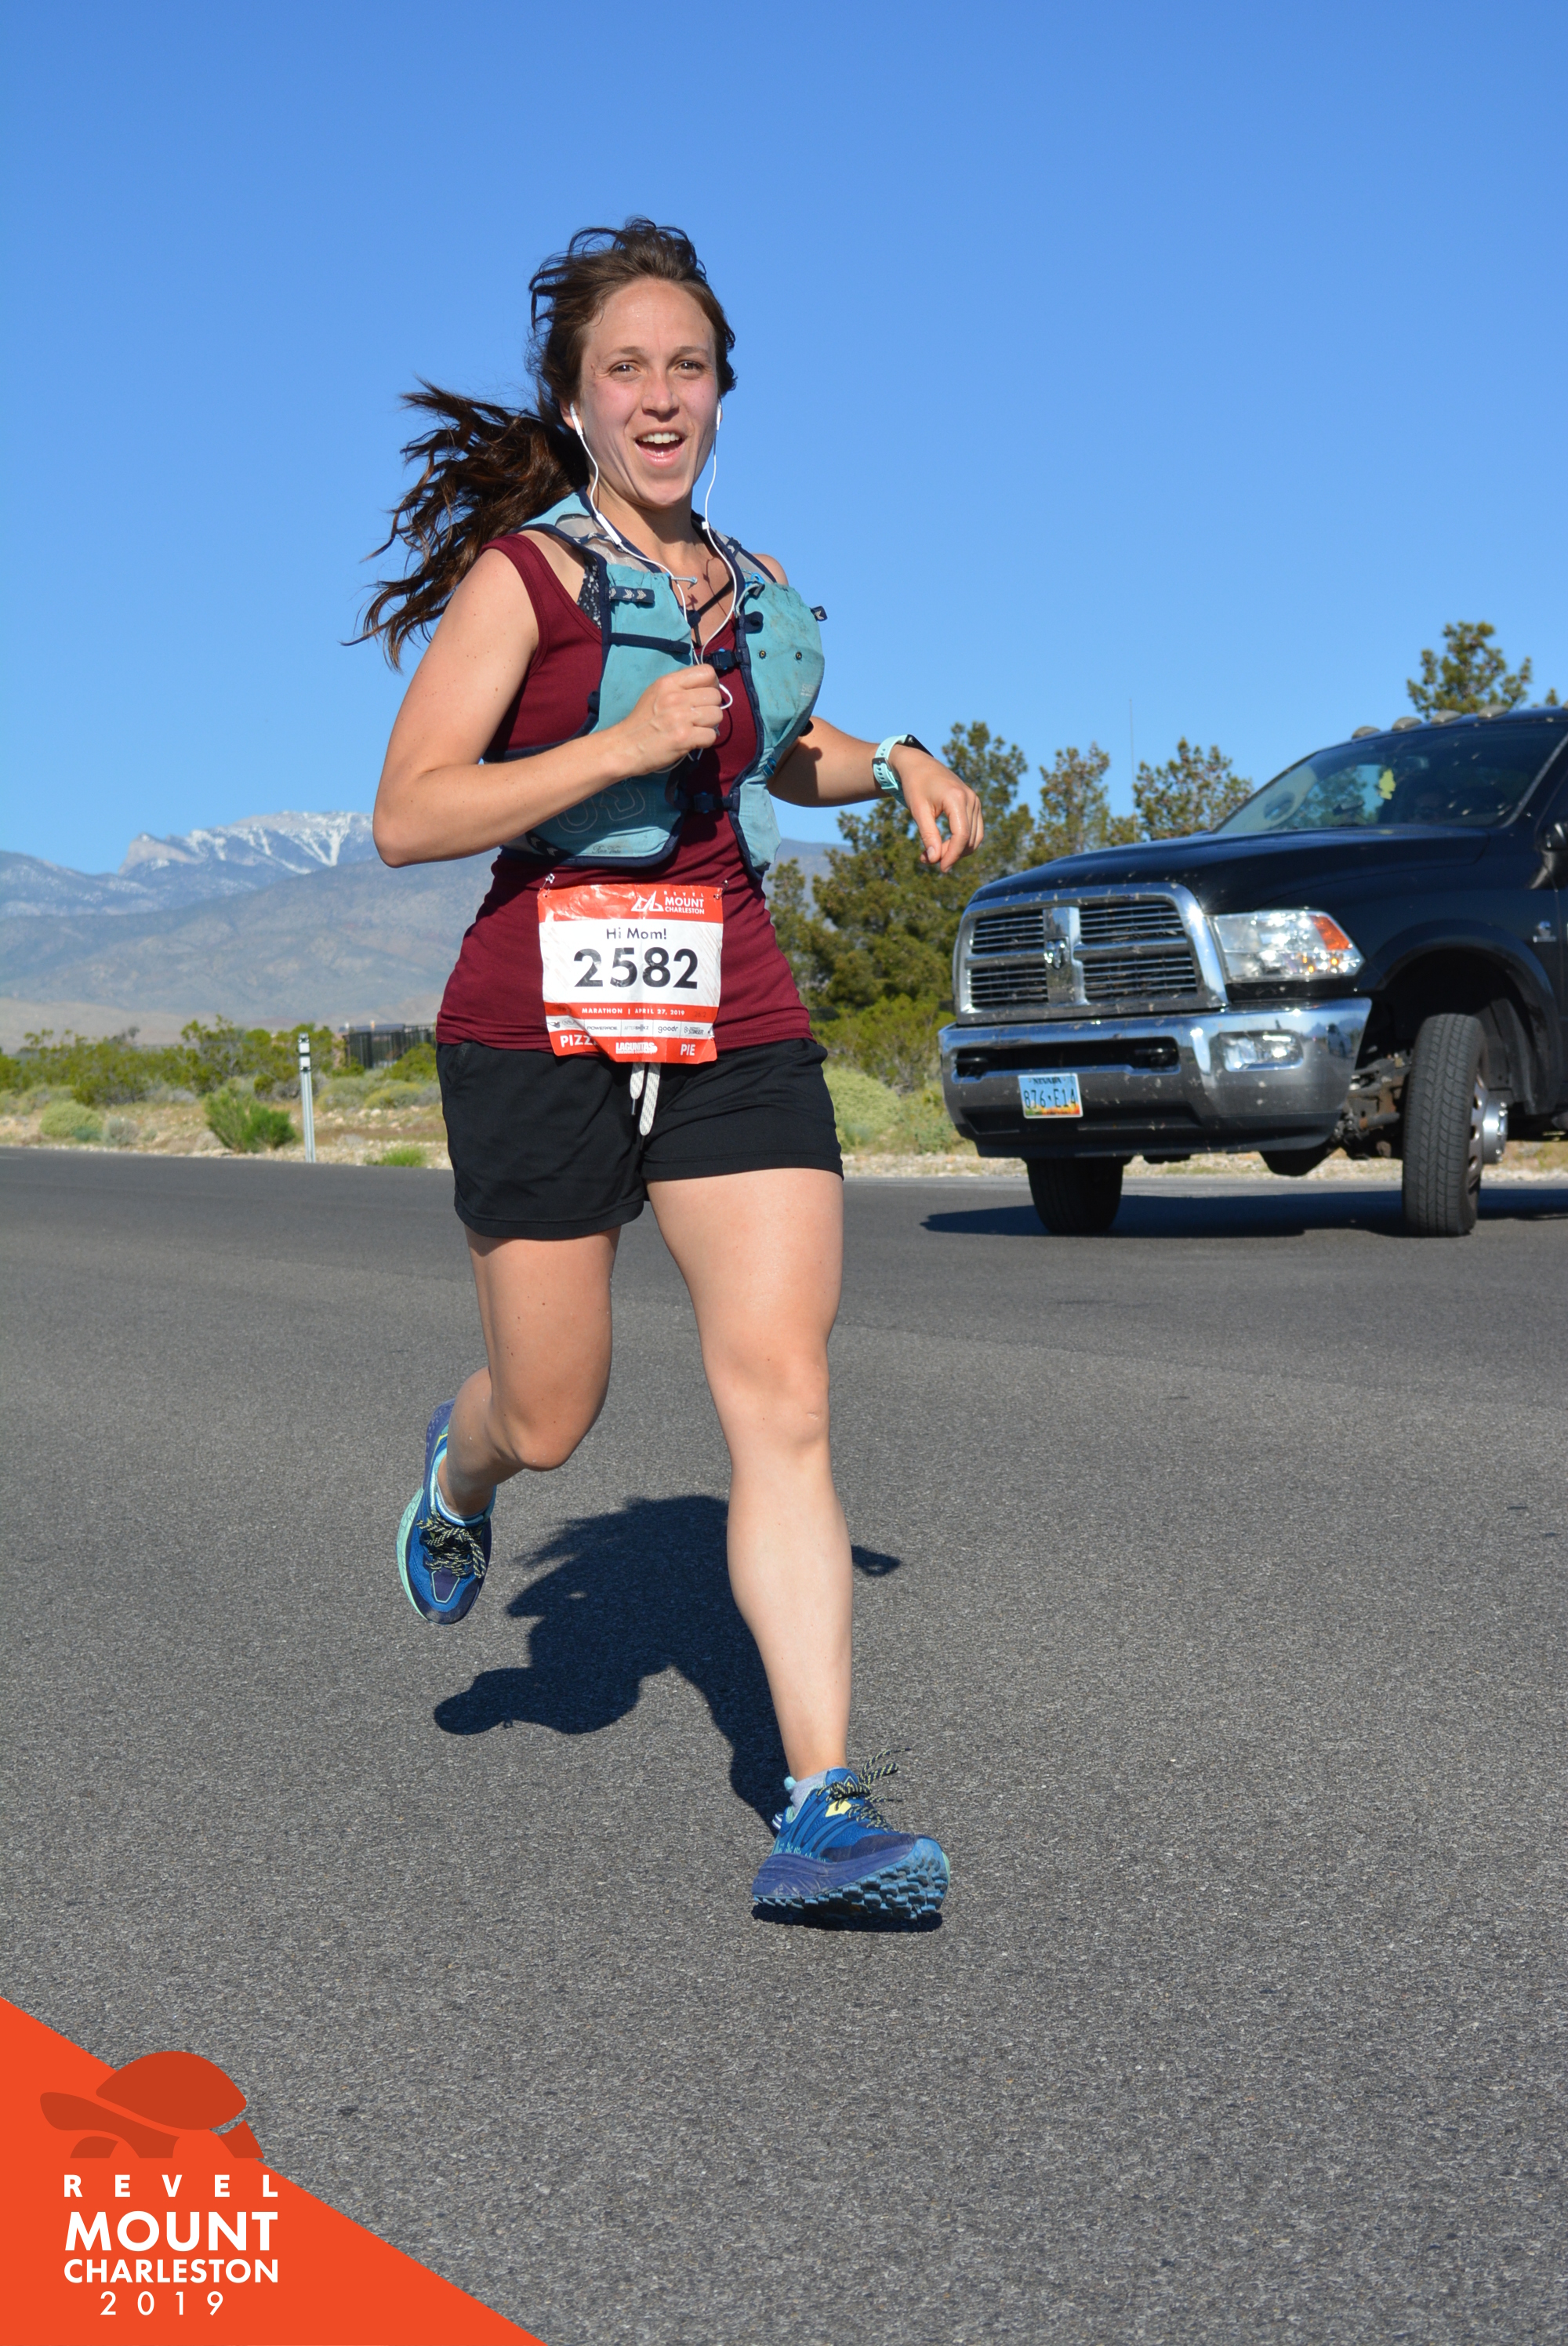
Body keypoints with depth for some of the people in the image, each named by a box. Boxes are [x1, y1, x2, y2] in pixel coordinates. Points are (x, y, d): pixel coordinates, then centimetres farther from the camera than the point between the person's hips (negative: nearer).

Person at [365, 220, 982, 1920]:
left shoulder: (748, 591, 13)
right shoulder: (520, 574, -4)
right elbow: (407, 818, -12)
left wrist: (895, 765, 12)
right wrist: (624, 743, -20)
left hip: (733, 1027, 4)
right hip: (546, 1027, -4)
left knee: (782, 1402, -8)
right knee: (549, 1420, 7)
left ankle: (823, 1810, -7)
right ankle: (457, 1477, 46)